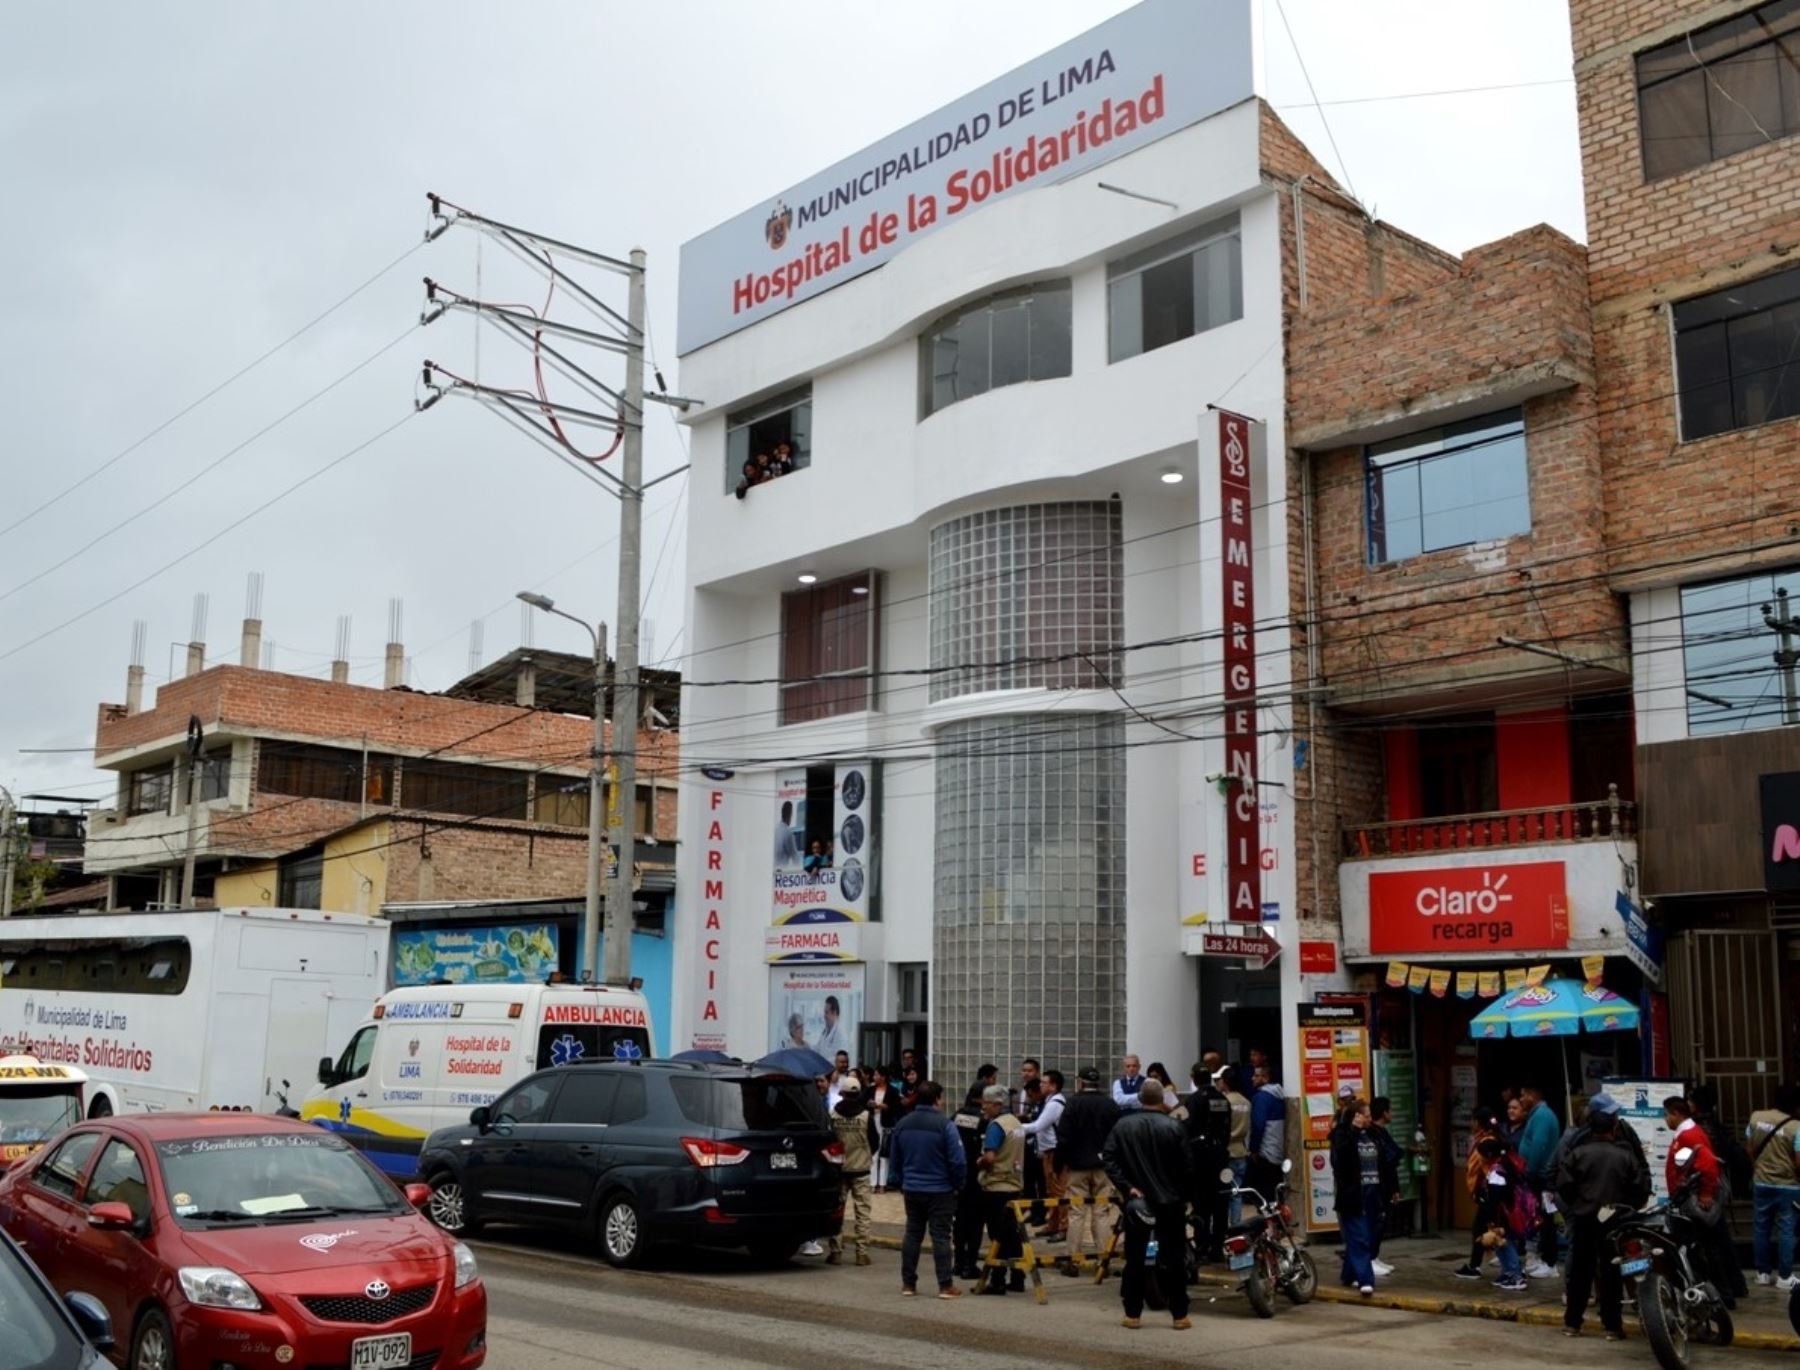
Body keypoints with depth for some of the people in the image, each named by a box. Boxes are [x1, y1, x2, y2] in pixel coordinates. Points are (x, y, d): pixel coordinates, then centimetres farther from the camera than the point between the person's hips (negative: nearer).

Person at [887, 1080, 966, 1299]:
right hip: (940, 1191, -5)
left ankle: (908, 1283, 16)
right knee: (940, 1236, -1)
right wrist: (958, 1186, -1)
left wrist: (899, 1184, 24)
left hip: (911, 1190, 5)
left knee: (912, 1234, 12)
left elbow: (895, 1159, 13)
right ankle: (946, 1285, 0)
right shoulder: (945, 1125, -15)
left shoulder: (902, 1124, 5)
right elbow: (957, 1160, -15)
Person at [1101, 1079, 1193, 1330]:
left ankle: (1133, 1314, 9)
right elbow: (1185, 1166, -8)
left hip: (1136, 1201, 2)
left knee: (1134, 1258, 8)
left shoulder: (1122, 1126, -2)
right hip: (1170, 1201, -1)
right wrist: (1185, 1196, 5)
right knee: (1172, 1258, 4)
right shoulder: (1173, 1127, -8)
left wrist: (1127, 1187, -8)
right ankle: (1179, 1314, 6)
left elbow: (1108, 1159, -8)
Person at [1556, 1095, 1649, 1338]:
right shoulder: (1626, 1156, -7)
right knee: (1611, 1272, 6)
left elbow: (1564, 1183, -9)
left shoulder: (1578, 1152, -8)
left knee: (1580, 1269, 9)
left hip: (1583, 1218, 1)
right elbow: (1641, 1188, -5)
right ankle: (1612, 1325, 6)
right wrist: (1628, 1208, 11)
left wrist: (1571, 1207, 9)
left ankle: (1572, 1322, 13)